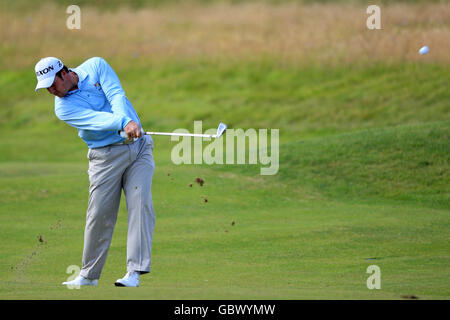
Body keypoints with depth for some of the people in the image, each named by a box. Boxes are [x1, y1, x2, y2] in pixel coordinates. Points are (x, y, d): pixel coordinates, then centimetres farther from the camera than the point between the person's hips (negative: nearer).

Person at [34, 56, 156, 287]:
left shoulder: (96, 67, 0)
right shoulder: (63, 107, -6)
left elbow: (116, 96, -14)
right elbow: (95, 119, -22)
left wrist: (129, 121, -32)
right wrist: (124, 123, -38)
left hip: (139, 146, 1)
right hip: (106, 155, -1)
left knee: (140, 204, -12)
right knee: (99, 214, -6)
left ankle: (134, 272, -16)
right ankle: (88, 275, 7)